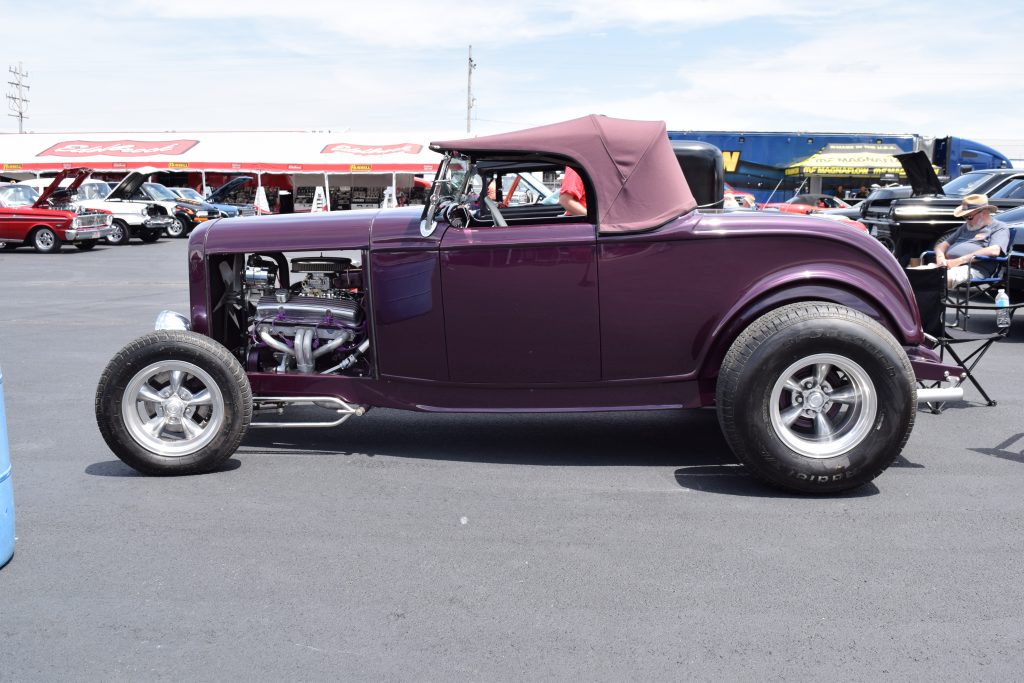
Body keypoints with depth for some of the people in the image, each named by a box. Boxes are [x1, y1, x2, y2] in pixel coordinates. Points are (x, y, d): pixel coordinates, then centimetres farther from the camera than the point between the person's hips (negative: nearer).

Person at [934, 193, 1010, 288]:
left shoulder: (999, 227, 10)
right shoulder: (965, 227, 32)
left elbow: (994, 251, -9)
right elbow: (943, 244, 30)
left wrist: (959, 260, -13)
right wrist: (940, 256, 2)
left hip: (974, 269, -6)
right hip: (949, 265, 6)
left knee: (946, 277, -40)